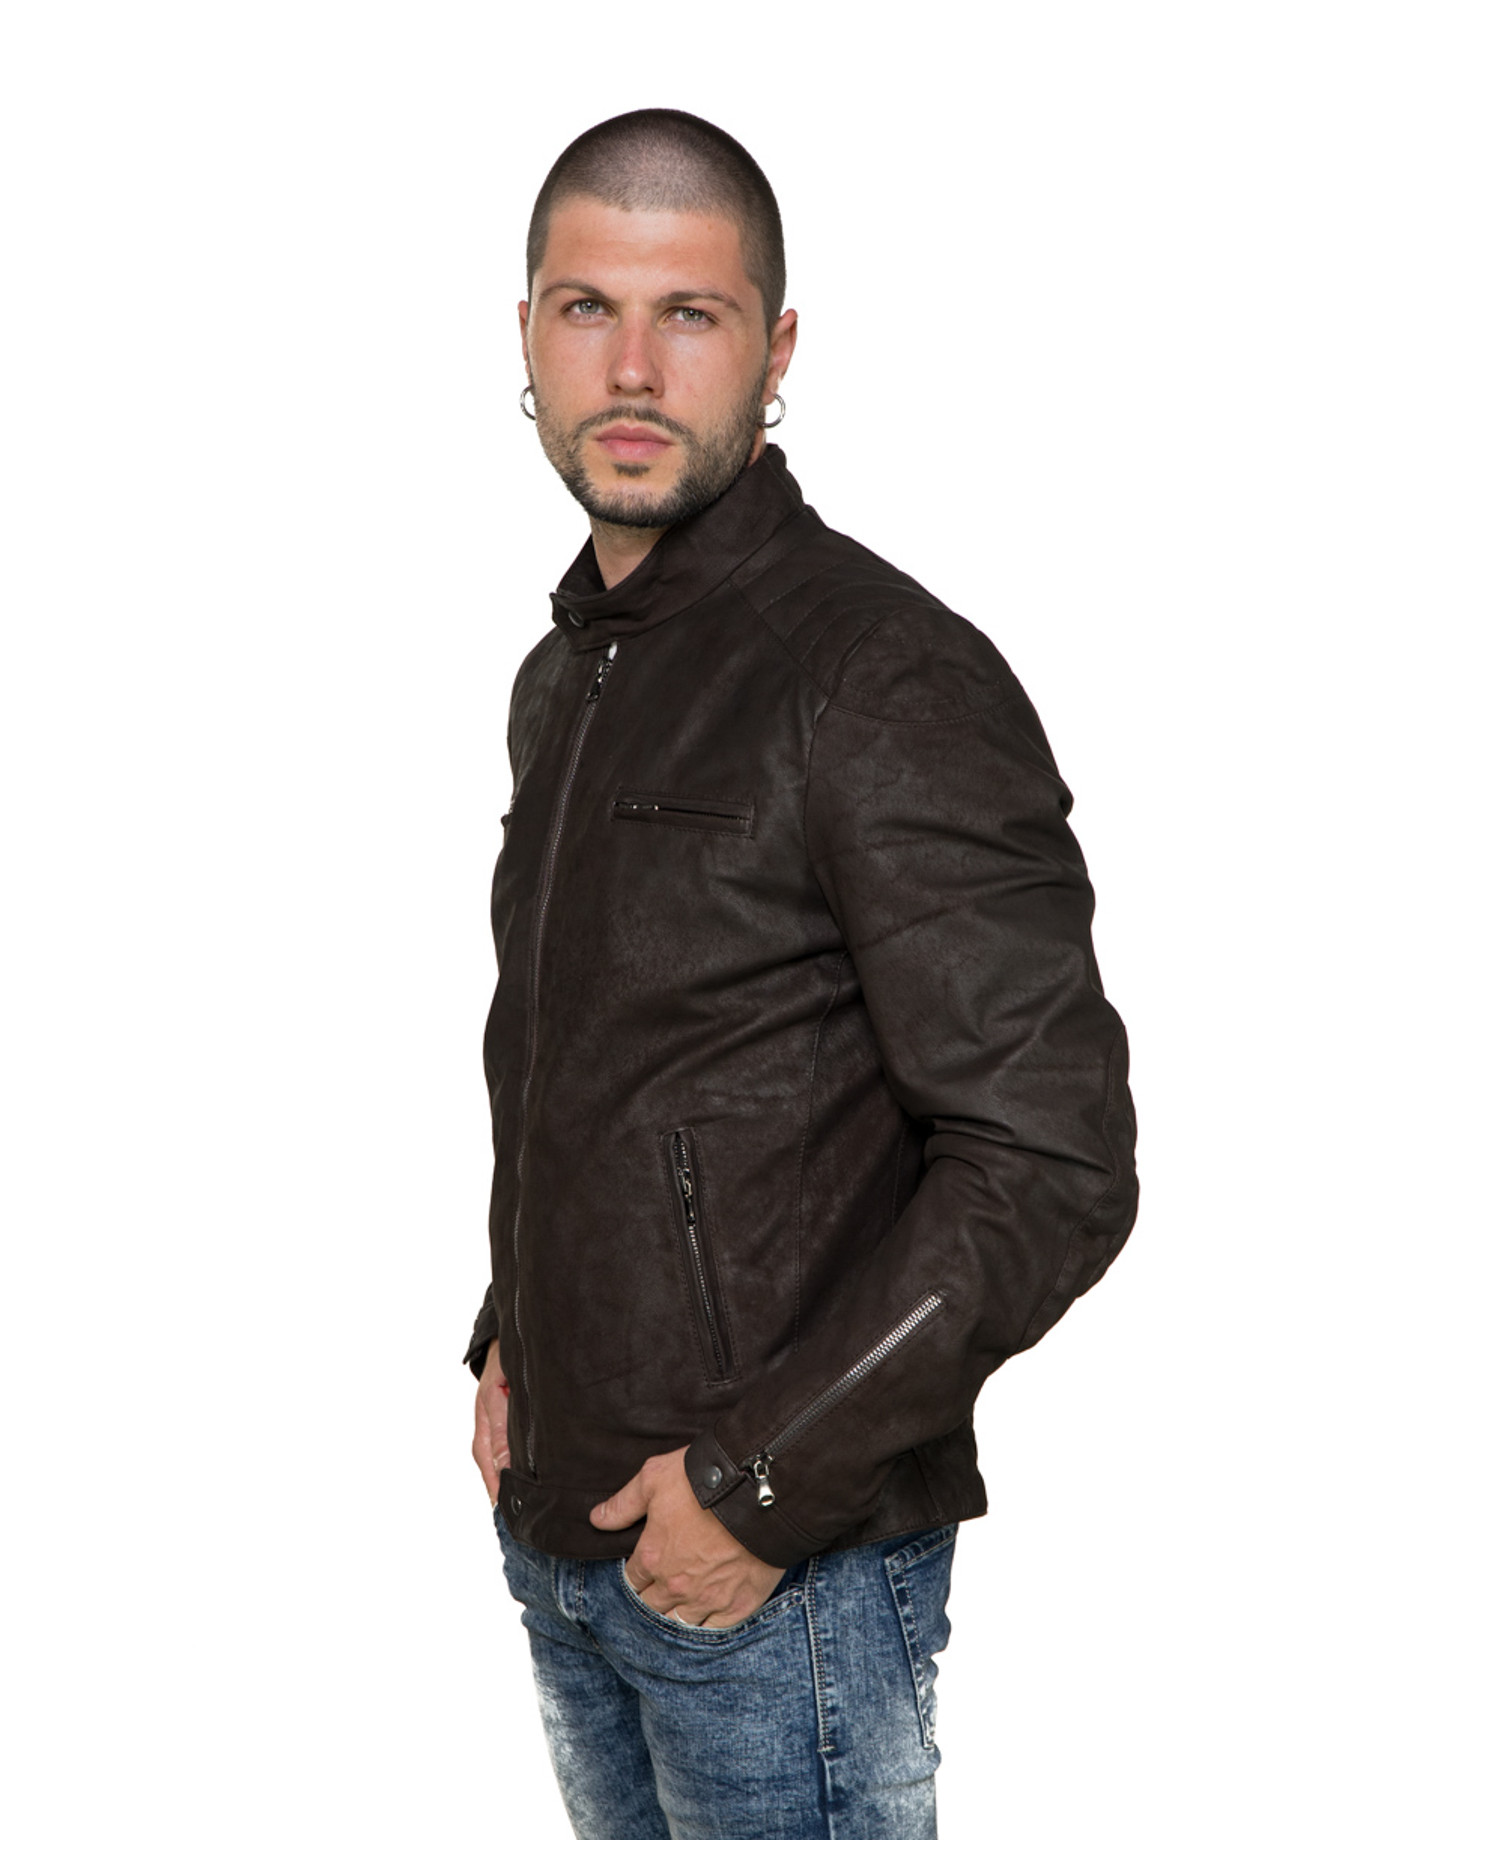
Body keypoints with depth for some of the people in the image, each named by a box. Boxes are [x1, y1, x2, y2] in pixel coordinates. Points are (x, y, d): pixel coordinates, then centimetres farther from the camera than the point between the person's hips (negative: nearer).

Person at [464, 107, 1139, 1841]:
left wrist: (763, 1481, -19)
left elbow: (1053, 1171, -21)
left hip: (789, 1567, -8)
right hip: (561, 1527, 8)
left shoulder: (894, 684, -16)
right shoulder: (563, 676, 11)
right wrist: (510, 1333, 11)